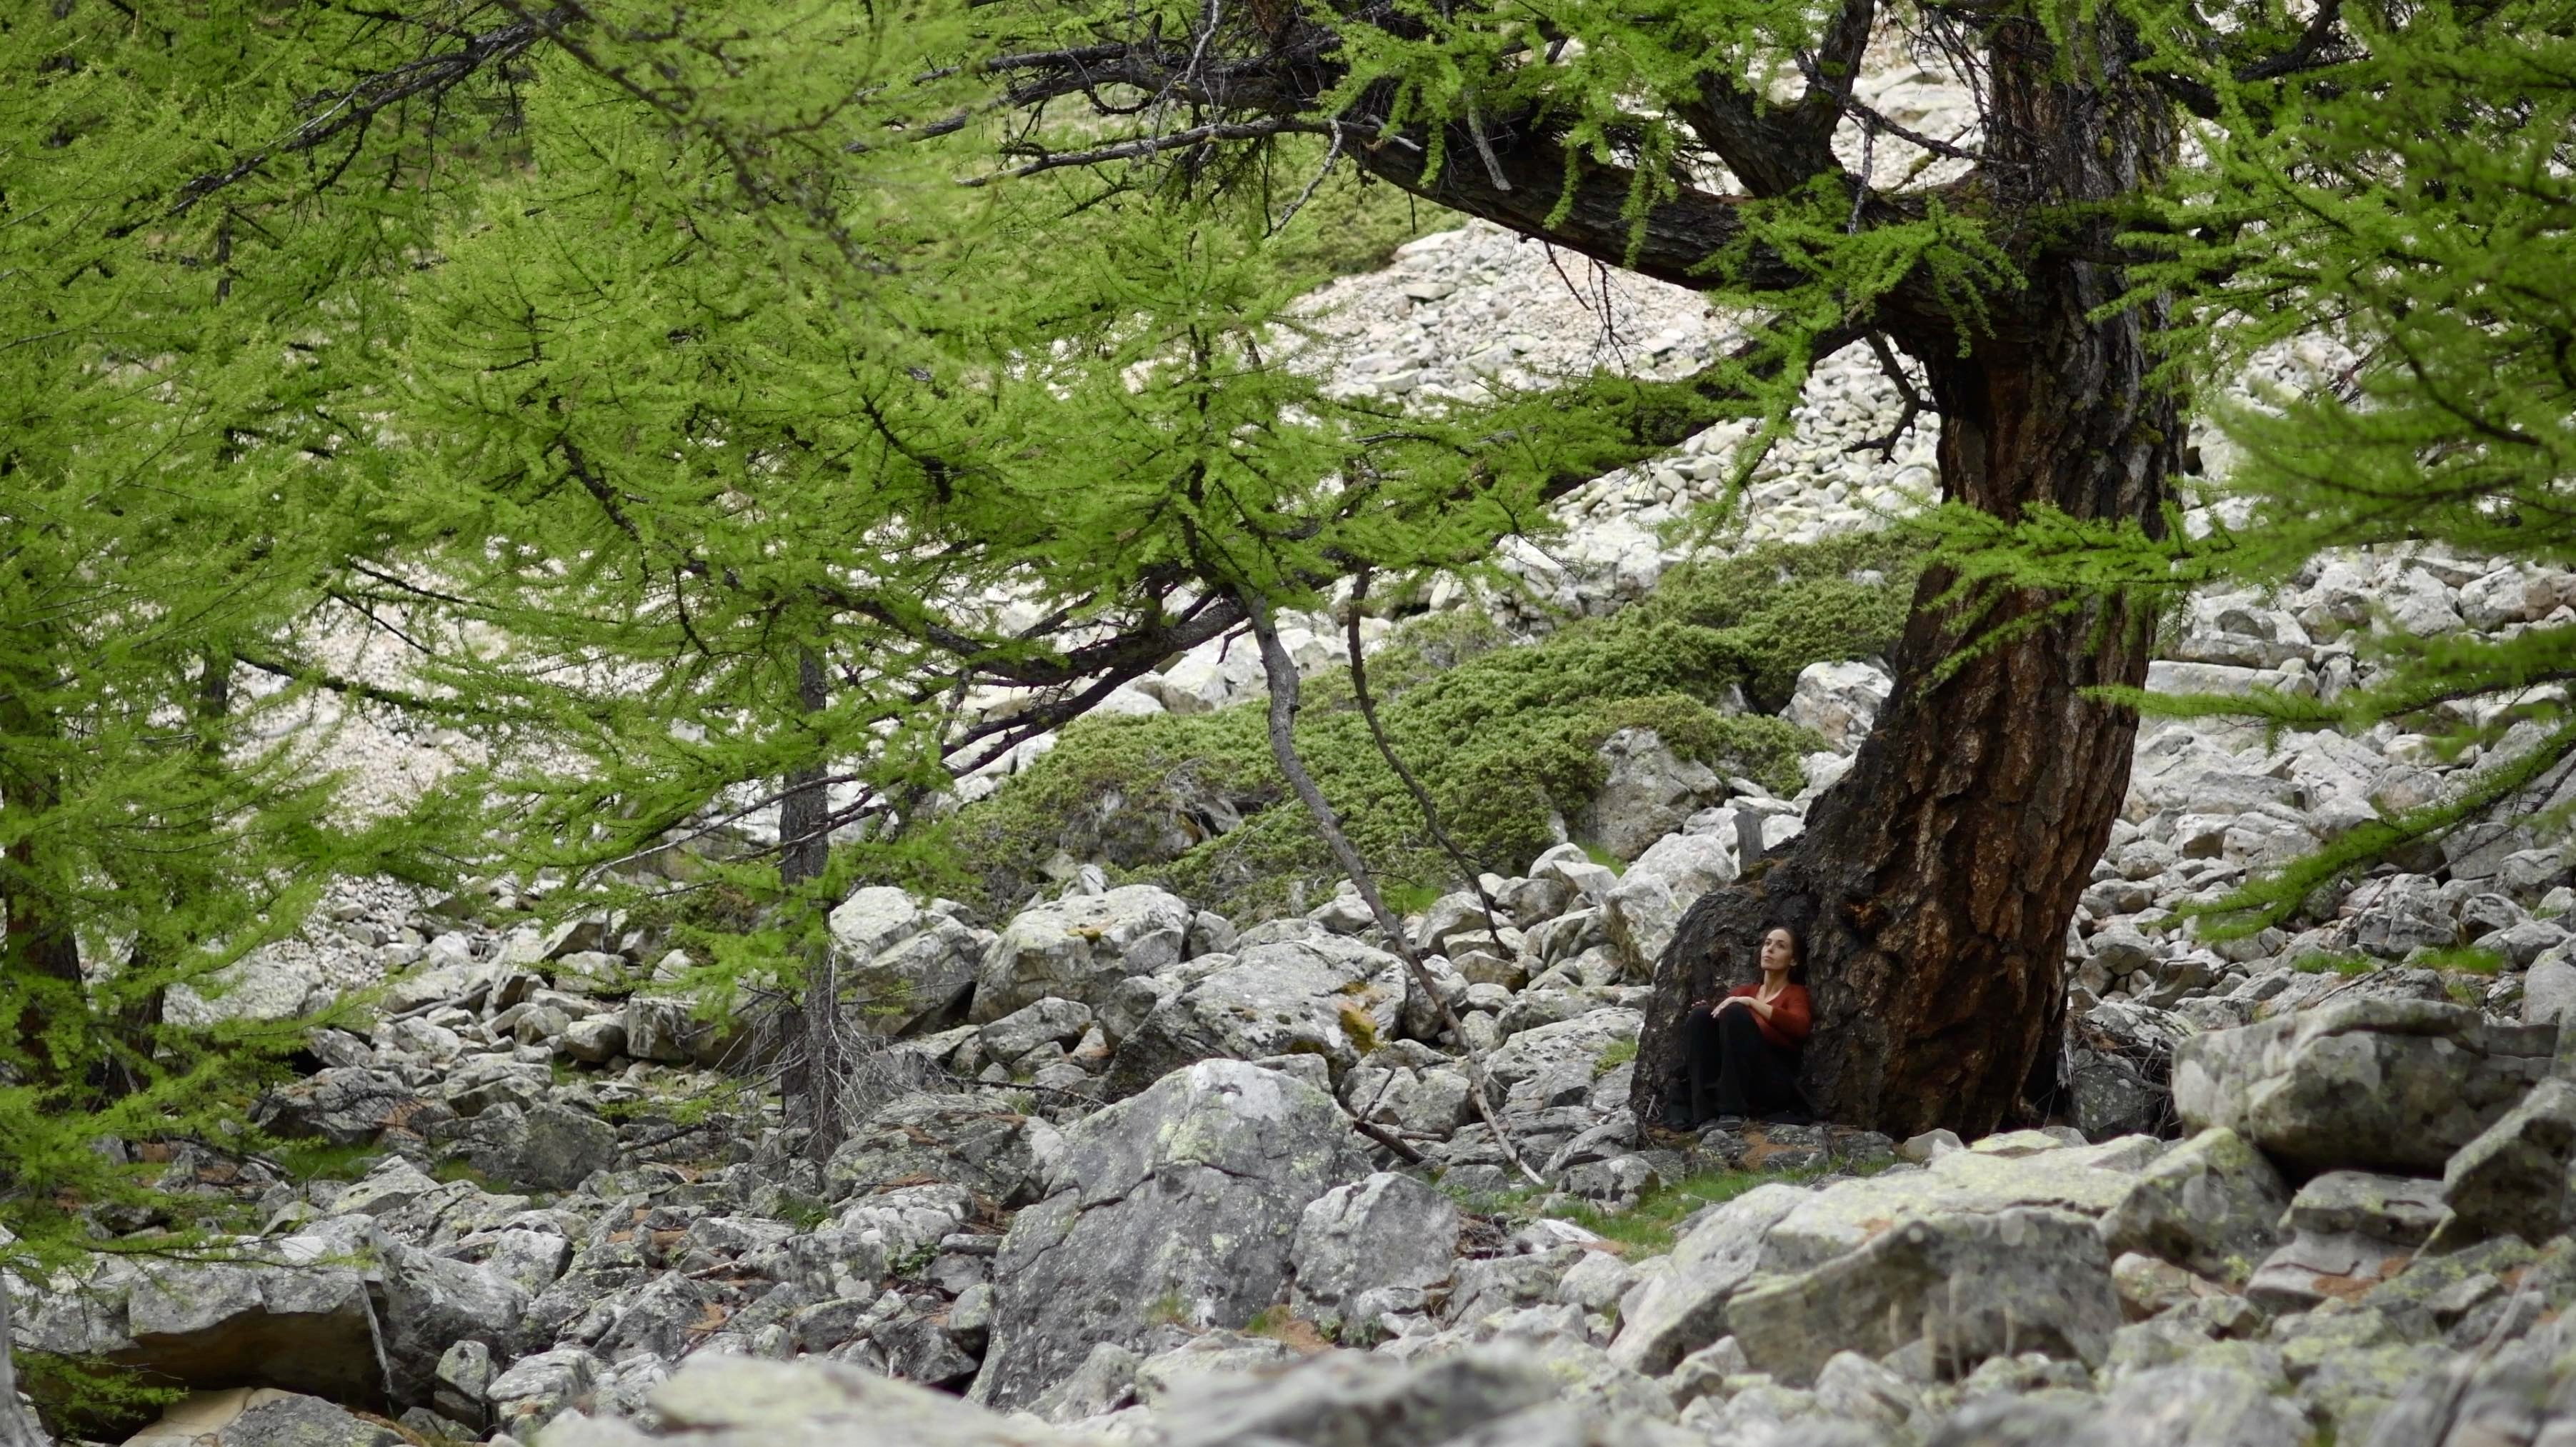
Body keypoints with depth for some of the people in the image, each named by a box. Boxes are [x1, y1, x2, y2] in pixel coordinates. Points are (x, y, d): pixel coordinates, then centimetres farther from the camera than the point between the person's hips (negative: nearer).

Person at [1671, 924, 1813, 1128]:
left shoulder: (1796, 994, 10)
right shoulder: (1744, 990, 24)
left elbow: (1800, 1027, -12)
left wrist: (1751, 1003, -17)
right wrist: (1708, 1008, -12)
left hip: (1773, 1083, -4)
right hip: (1722, 1081, 4)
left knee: (1734, 1013, -25)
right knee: (1701, 1015, -20)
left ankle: (1733, 1111, -34)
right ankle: (1705, 1115, -32)